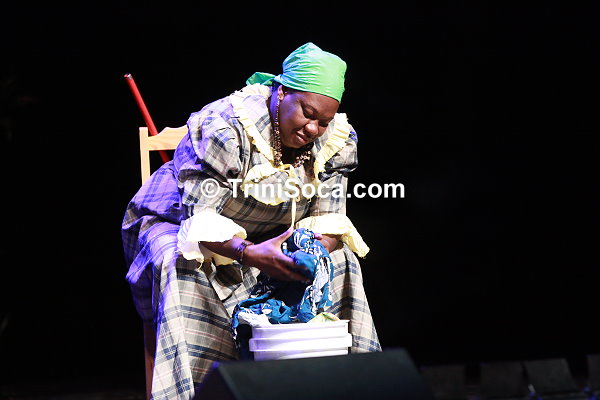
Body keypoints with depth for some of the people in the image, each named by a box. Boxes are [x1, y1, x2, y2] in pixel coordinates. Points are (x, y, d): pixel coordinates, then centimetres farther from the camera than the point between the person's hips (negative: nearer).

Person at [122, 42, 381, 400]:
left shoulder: (336, 140, -10)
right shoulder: (223, 128, -28)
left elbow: (329, 220, -8)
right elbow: (200, 216, -30)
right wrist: (248, 253, -48)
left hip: (268, 239, 5)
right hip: (178, 225, -5)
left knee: (340, 261, -13)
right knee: (185, 268, -38)